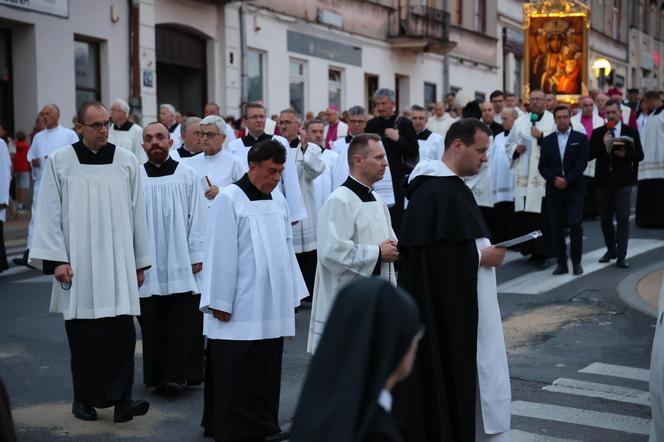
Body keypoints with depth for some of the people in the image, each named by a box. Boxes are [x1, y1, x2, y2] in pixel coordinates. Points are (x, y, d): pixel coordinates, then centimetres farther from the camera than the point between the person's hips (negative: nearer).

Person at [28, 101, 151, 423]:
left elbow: (137, 213, 6)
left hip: (118, 262, 1)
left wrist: (140, 261, 7)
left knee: (122, 331, -6)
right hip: (77, 263, -1)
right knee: (83, 334, 6)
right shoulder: (59, 162, -1)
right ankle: (85, 398, 20)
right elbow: (49, 214, -1)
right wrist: (57, 260, -7)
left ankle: (119, 397, 0)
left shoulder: (126, 161, 3)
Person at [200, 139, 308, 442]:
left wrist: (292, 296, 13)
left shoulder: (278, 200, 9)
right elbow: (221, 253, -10)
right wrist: (220, 303, -11)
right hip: (241, 308, -6)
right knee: (237, 377, 1)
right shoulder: (229, 199, -9)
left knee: (266, 373, 10)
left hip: (272, 306, 6)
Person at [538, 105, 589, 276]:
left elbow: (582, 163, -4)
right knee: (557, 228, 2)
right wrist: (554, 180, -11)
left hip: (574, 189, -2)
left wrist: (567, 180, -13)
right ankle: (561, 263, 8)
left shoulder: (581, 138, 4)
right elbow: (542, 166, 5)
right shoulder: (547, 140, 10)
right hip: (554, 190, 2)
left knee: (575, 225, -9)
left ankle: (576, 262, 2)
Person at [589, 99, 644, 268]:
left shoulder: (631, 132, 3)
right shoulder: (597, 133, 5)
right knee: (605, 218, 10)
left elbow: (639, 155, 1)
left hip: (622, 181, -2)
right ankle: (611, 250, 27)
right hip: (603, 181, 2)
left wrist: (625, 154, -17)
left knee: (623, 218, -6)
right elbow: (590, 155, -3)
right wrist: (604, 144, -16)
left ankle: (621, 256, -4)